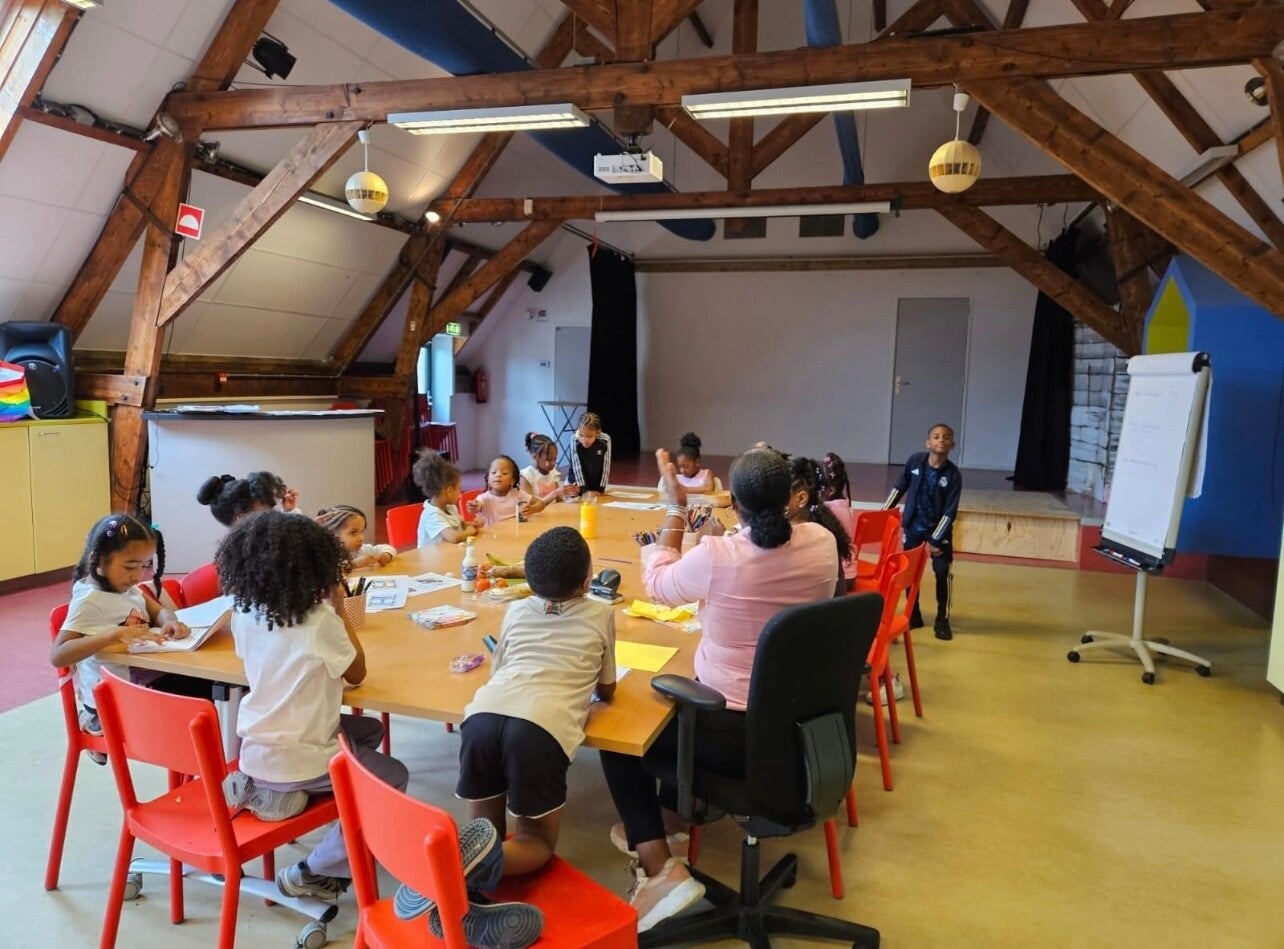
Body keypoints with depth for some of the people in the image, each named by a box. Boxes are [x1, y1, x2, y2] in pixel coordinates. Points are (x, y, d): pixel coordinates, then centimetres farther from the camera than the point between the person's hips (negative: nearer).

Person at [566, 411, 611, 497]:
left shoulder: (605, 440, -23)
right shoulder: (575, 440, -25)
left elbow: (605, 467, -17)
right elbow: (577, 467, -24)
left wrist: (600, 489, -16)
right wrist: (584, 489, -27)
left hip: (596, 485, 1)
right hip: (577, 483, -1)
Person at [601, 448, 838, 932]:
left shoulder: (715, 557, -24)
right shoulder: (822, 543, -10)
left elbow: (657, 584, -2)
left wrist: (676, 510, 4)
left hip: (737, 734, -7)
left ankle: (660, 869, 4)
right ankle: (666, 814, 45)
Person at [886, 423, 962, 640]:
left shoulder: (953, 474, -16)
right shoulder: (915, 460, -10)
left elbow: (950, 512, -15)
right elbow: (900, 487, 6)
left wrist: (935, 540, -15)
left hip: (939, 529, -2)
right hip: (913, 526, 3)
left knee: (942, 572, -4)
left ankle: (942, 619, 11)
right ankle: (913, 615, 23)